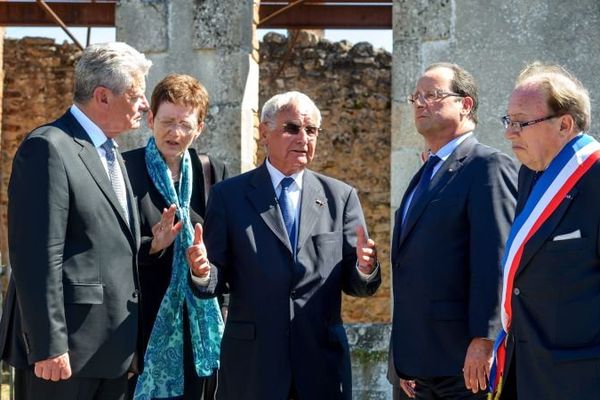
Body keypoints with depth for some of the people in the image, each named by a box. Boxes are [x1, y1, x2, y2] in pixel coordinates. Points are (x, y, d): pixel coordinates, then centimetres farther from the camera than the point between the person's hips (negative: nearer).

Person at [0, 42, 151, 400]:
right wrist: (48, 345, -20)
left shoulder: (112, 155, 18)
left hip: (112, 349, 9)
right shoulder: (49, 148, -12)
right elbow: (37, 257, -18)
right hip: (66, 349, -9)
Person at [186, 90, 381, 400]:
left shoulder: (341, 196, 7)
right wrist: (203, 272, -19)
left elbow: (355, 285, 5)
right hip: (251, 364, -1)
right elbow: (219, 280, 2)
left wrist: (365, 268, -16)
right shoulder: (229, 195, 4)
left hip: (322, 365, 1)